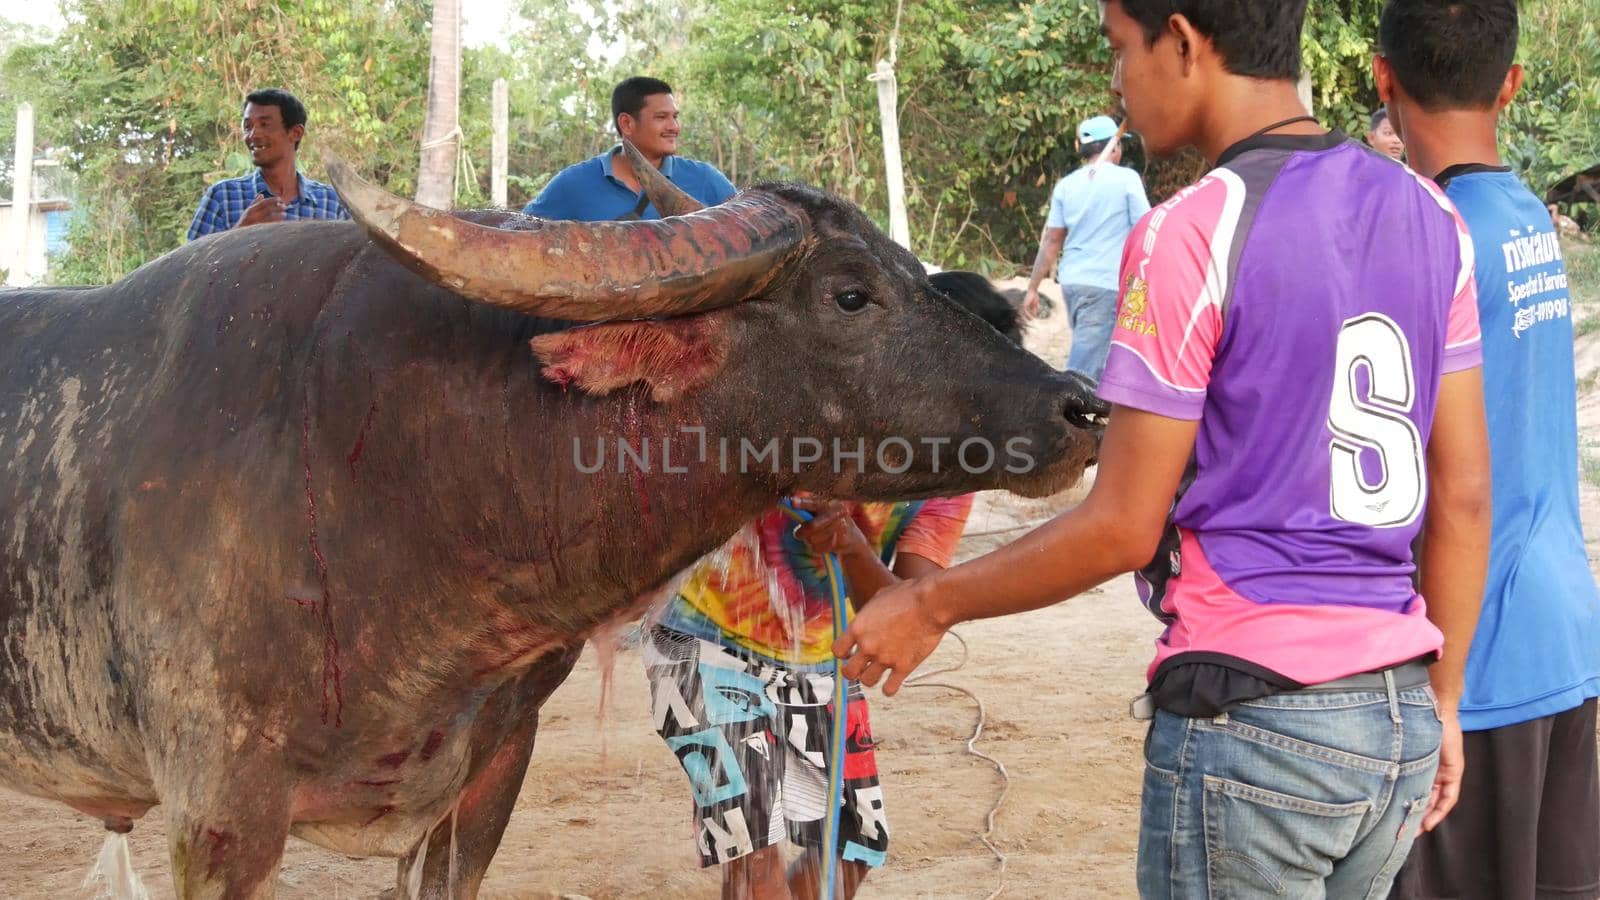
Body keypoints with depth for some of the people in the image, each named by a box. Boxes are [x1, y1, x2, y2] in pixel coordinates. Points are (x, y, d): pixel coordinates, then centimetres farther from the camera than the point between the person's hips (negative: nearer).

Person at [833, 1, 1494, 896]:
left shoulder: (1191, 234, -15)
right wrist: (1440, 705, 18)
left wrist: (930, 604, 1)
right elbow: (1465, 497, 8)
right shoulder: (1428, 216, 5)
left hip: (1250, 723, -7)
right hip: (1398, 717, 7)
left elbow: (1122, 529, -12)